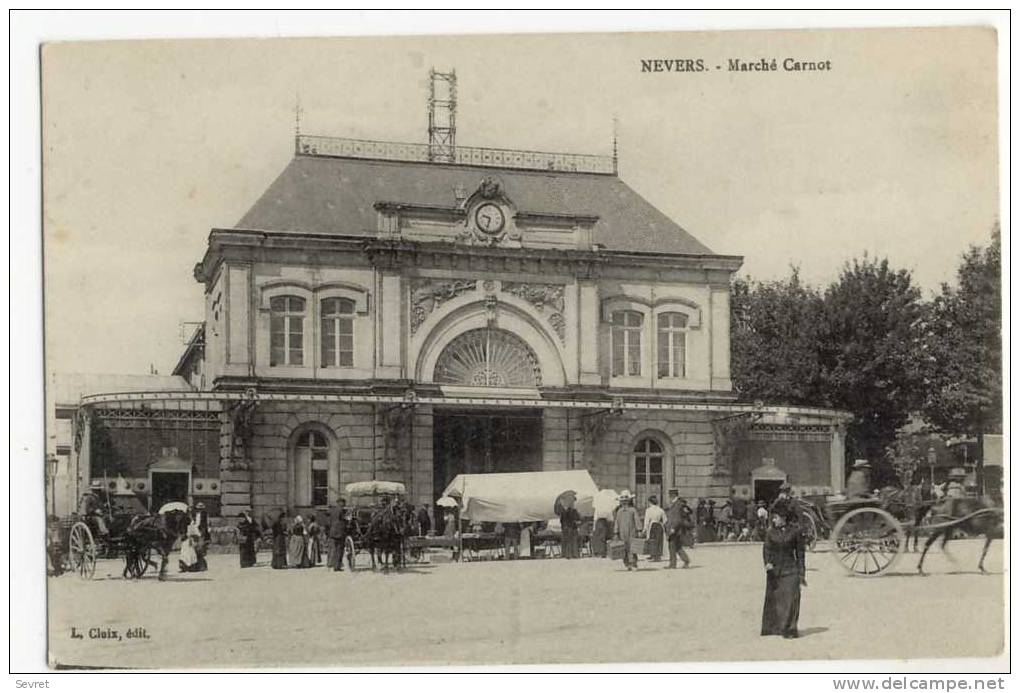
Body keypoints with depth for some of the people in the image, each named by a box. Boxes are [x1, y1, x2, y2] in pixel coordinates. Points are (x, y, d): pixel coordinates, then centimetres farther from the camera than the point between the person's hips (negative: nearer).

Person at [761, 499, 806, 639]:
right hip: (774, 571, 2)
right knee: (773, 599, 8)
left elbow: (800, 554, 4)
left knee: (790, 599, -9)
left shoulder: (795, 532, -1)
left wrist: (801, 574, 2)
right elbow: (766, 548, -4)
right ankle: (772, 627, 21)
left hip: (790, 570, -2)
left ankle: (788, 629, -2)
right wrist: (767, 563, -23)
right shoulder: (771, 532, 5)